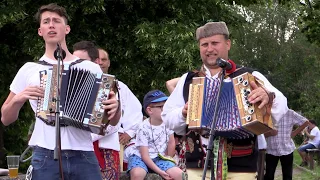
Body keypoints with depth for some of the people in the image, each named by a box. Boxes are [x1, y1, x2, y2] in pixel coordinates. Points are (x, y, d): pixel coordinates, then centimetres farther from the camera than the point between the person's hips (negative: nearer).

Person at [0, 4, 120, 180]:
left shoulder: (91, 68, 10)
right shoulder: (29, 70, 10)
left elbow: (113, 121, 13)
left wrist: (115, 107, -9)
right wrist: (18, 99, -6)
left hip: (84, 156, 0)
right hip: (45, 157, 0)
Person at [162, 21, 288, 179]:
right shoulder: (187, 80, 12)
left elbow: (280, 107, -8)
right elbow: (168, 117, 12)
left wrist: (269, 97, -30)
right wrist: (183, 113, -9)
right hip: (196, 167, 3)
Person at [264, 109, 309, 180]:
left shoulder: (290, 113, -4)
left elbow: (305, 122, 6)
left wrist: (294, 133, 1)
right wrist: (269, 133, -23)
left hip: (287, 149, 0)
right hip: (271, 150, 0)